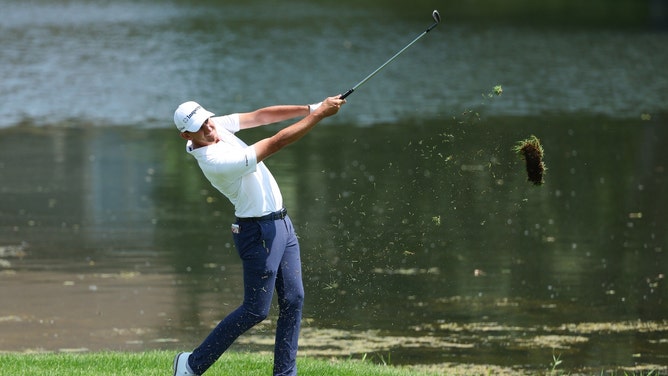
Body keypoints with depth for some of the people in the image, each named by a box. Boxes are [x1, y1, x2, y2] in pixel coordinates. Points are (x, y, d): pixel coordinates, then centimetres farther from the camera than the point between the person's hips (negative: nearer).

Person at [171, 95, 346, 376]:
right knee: (256, 309, -2)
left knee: (293, 299, 7)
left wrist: (309, 109, -11)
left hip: (280, 223, 9)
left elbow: (260, 116, 2)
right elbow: (275, 144, -27)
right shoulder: (216, 161, -29)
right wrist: (318, 114, -23)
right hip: (259, 232, -9)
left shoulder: (216, 126, -2)